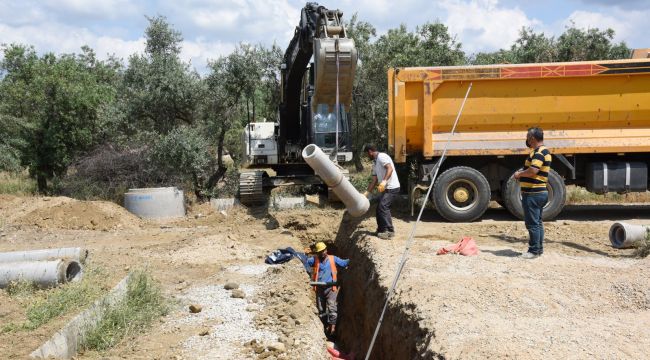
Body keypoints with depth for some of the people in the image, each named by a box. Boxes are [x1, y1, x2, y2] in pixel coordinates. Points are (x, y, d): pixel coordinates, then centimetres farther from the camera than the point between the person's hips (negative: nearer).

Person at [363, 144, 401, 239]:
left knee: (383, 207, -16)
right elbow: (374, 180, 20)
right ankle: (382, 230, 20)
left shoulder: (382, 156, -10)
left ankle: (389, 231, -14)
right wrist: (367, 192, 18)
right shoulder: (375, 163, 19)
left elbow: (390, 168, -25)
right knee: (380, 209, 12)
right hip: (386, 188, 10)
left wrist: (384, 181, -37)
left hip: (391, 187, -10)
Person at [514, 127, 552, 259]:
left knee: (532, 223, -5)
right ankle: (539, 248, 23)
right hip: (540, 192, 11)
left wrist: (519, 174, -13)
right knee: (537, 222, 16)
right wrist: (522, 174, 11)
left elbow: (533, 170, -29)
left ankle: (534, 250, 0)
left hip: (533, 193, -11)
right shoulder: (543, 151, 17)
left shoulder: (539, 152, -17)